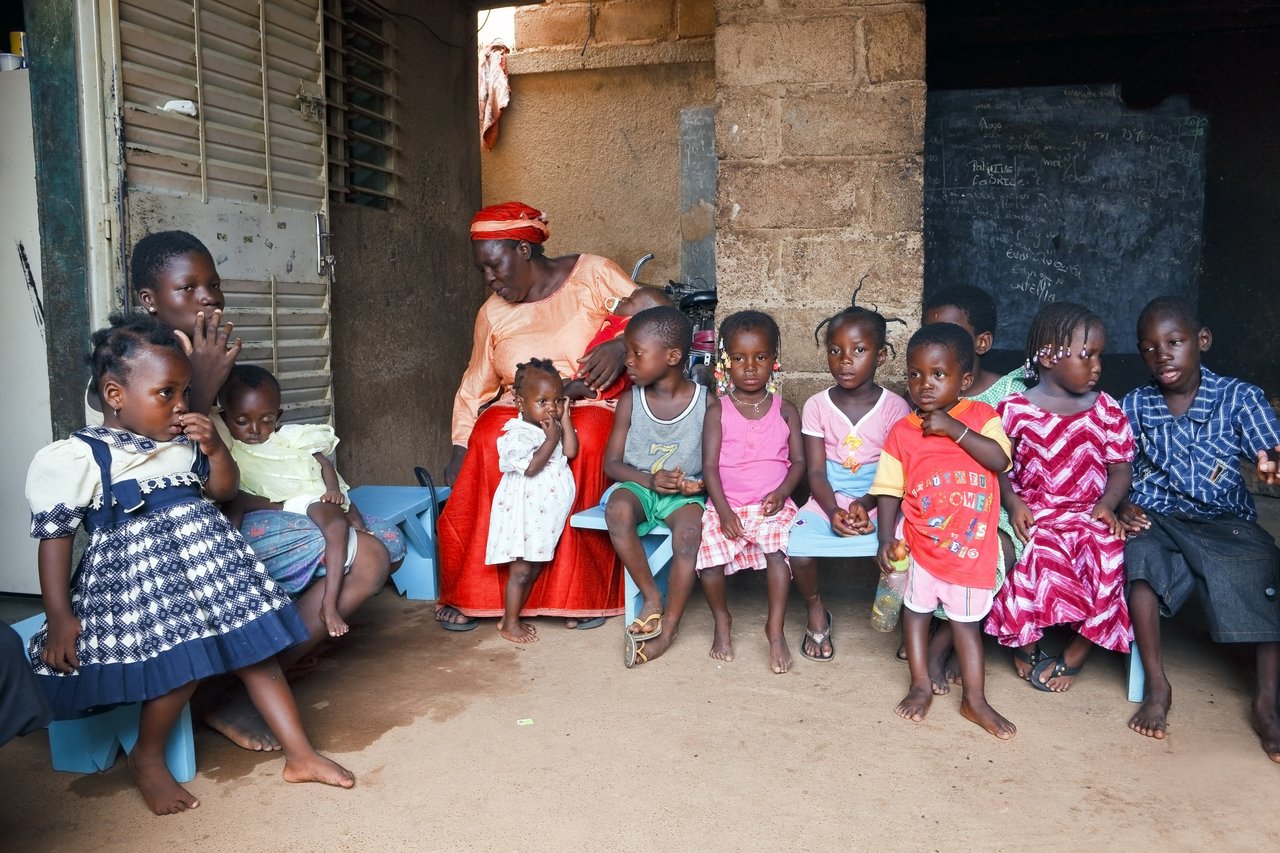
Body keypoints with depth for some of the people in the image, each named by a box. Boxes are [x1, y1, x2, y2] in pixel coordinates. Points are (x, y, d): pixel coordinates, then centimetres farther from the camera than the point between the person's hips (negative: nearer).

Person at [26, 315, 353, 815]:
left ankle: (300, 755, 9)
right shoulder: (80, 457, -9)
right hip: (136, 581, -6)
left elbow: (224, 490, 17)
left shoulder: (183, 442, 8)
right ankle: (146, 759, 12)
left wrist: (214, 448, -3)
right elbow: (54, 538, -8)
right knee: (184, 659, -18)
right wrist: (60, 618, -11)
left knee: (252, 644, 0)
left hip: (201, 568, 6)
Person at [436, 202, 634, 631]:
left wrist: (621, 344, -24)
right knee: (489, 440, -32)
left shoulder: (592, 274, 0)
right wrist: (460, 448, 2)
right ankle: (471, 593, -19)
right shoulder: (492, 313, 10)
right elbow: (476, 386, 12)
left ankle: (582, 594, -24)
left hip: (591, 406, -2)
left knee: (585, 441, -38)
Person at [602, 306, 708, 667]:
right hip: (638, 486, 2)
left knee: (690, 528, -33)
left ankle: (669, 627, -19)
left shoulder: (706, 402, -4)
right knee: (618, 508, -33)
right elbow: (612, 463, -1)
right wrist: (651, 479, -17)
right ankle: (652, 597, -15)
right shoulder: (630, 400, 0)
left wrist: (701, 484, -20)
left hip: (684, 495, -1)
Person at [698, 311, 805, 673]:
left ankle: (775, 628, -8)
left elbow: (798, 460, 3)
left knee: (779, 551, -26)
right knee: (709, 553, -19)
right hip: (726, 505, 0)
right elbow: (710, 465, -3)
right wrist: (724, 510, -15)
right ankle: (722, 621, 10)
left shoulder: (784, 410, 6)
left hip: (772, 505, 0)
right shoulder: (718, 411, 2)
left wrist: (781, 492, -16)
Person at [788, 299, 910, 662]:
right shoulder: (817, 405, 1)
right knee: (798, 551, -25)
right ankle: (816, 610, 8)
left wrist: (864, 505, -21)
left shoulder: (894, 407, -2)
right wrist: (833, 510, -21)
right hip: (827, 500, 1)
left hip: (876, 503, -1)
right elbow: (816, 471, -3)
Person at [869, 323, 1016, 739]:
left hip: (972, 545, -1)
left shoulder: (981, 416, -5)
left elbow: (1000, 459, -21)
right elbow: (889, 490, -6)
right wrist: (885, 538, -17)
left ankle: (975, 699, 25)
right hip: (922, 542, 1)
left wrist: (955, 429, -24)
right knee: (916, 609, 14)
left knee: (966, 620, 13)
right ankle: (921, 683, 33)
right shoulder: (902, 432, -6)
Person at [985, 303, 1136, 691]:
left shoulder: (1107, 410, 9)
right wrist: (1013, 503, -15)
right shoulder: (1016, 408, 0)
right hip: (1033, 515, -3)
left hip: (1087, 515, 3)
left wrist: (1107, 504, -10)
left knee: (1108, 556, -25)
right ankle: (1025, 645, -2)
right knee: (1041, 555, -32)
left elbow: (1120, 468, 8)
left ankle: (1075, 654, -2)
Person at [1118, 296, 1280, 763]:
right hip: (1156, 517, 1)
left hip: (1226, 522, 0)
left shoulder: (1239, 397, 0)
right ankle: (1157, 688, -19)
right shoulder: (1134, 405, 5)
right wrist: (1123, 506, -14)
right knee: (1140, 554, -31)